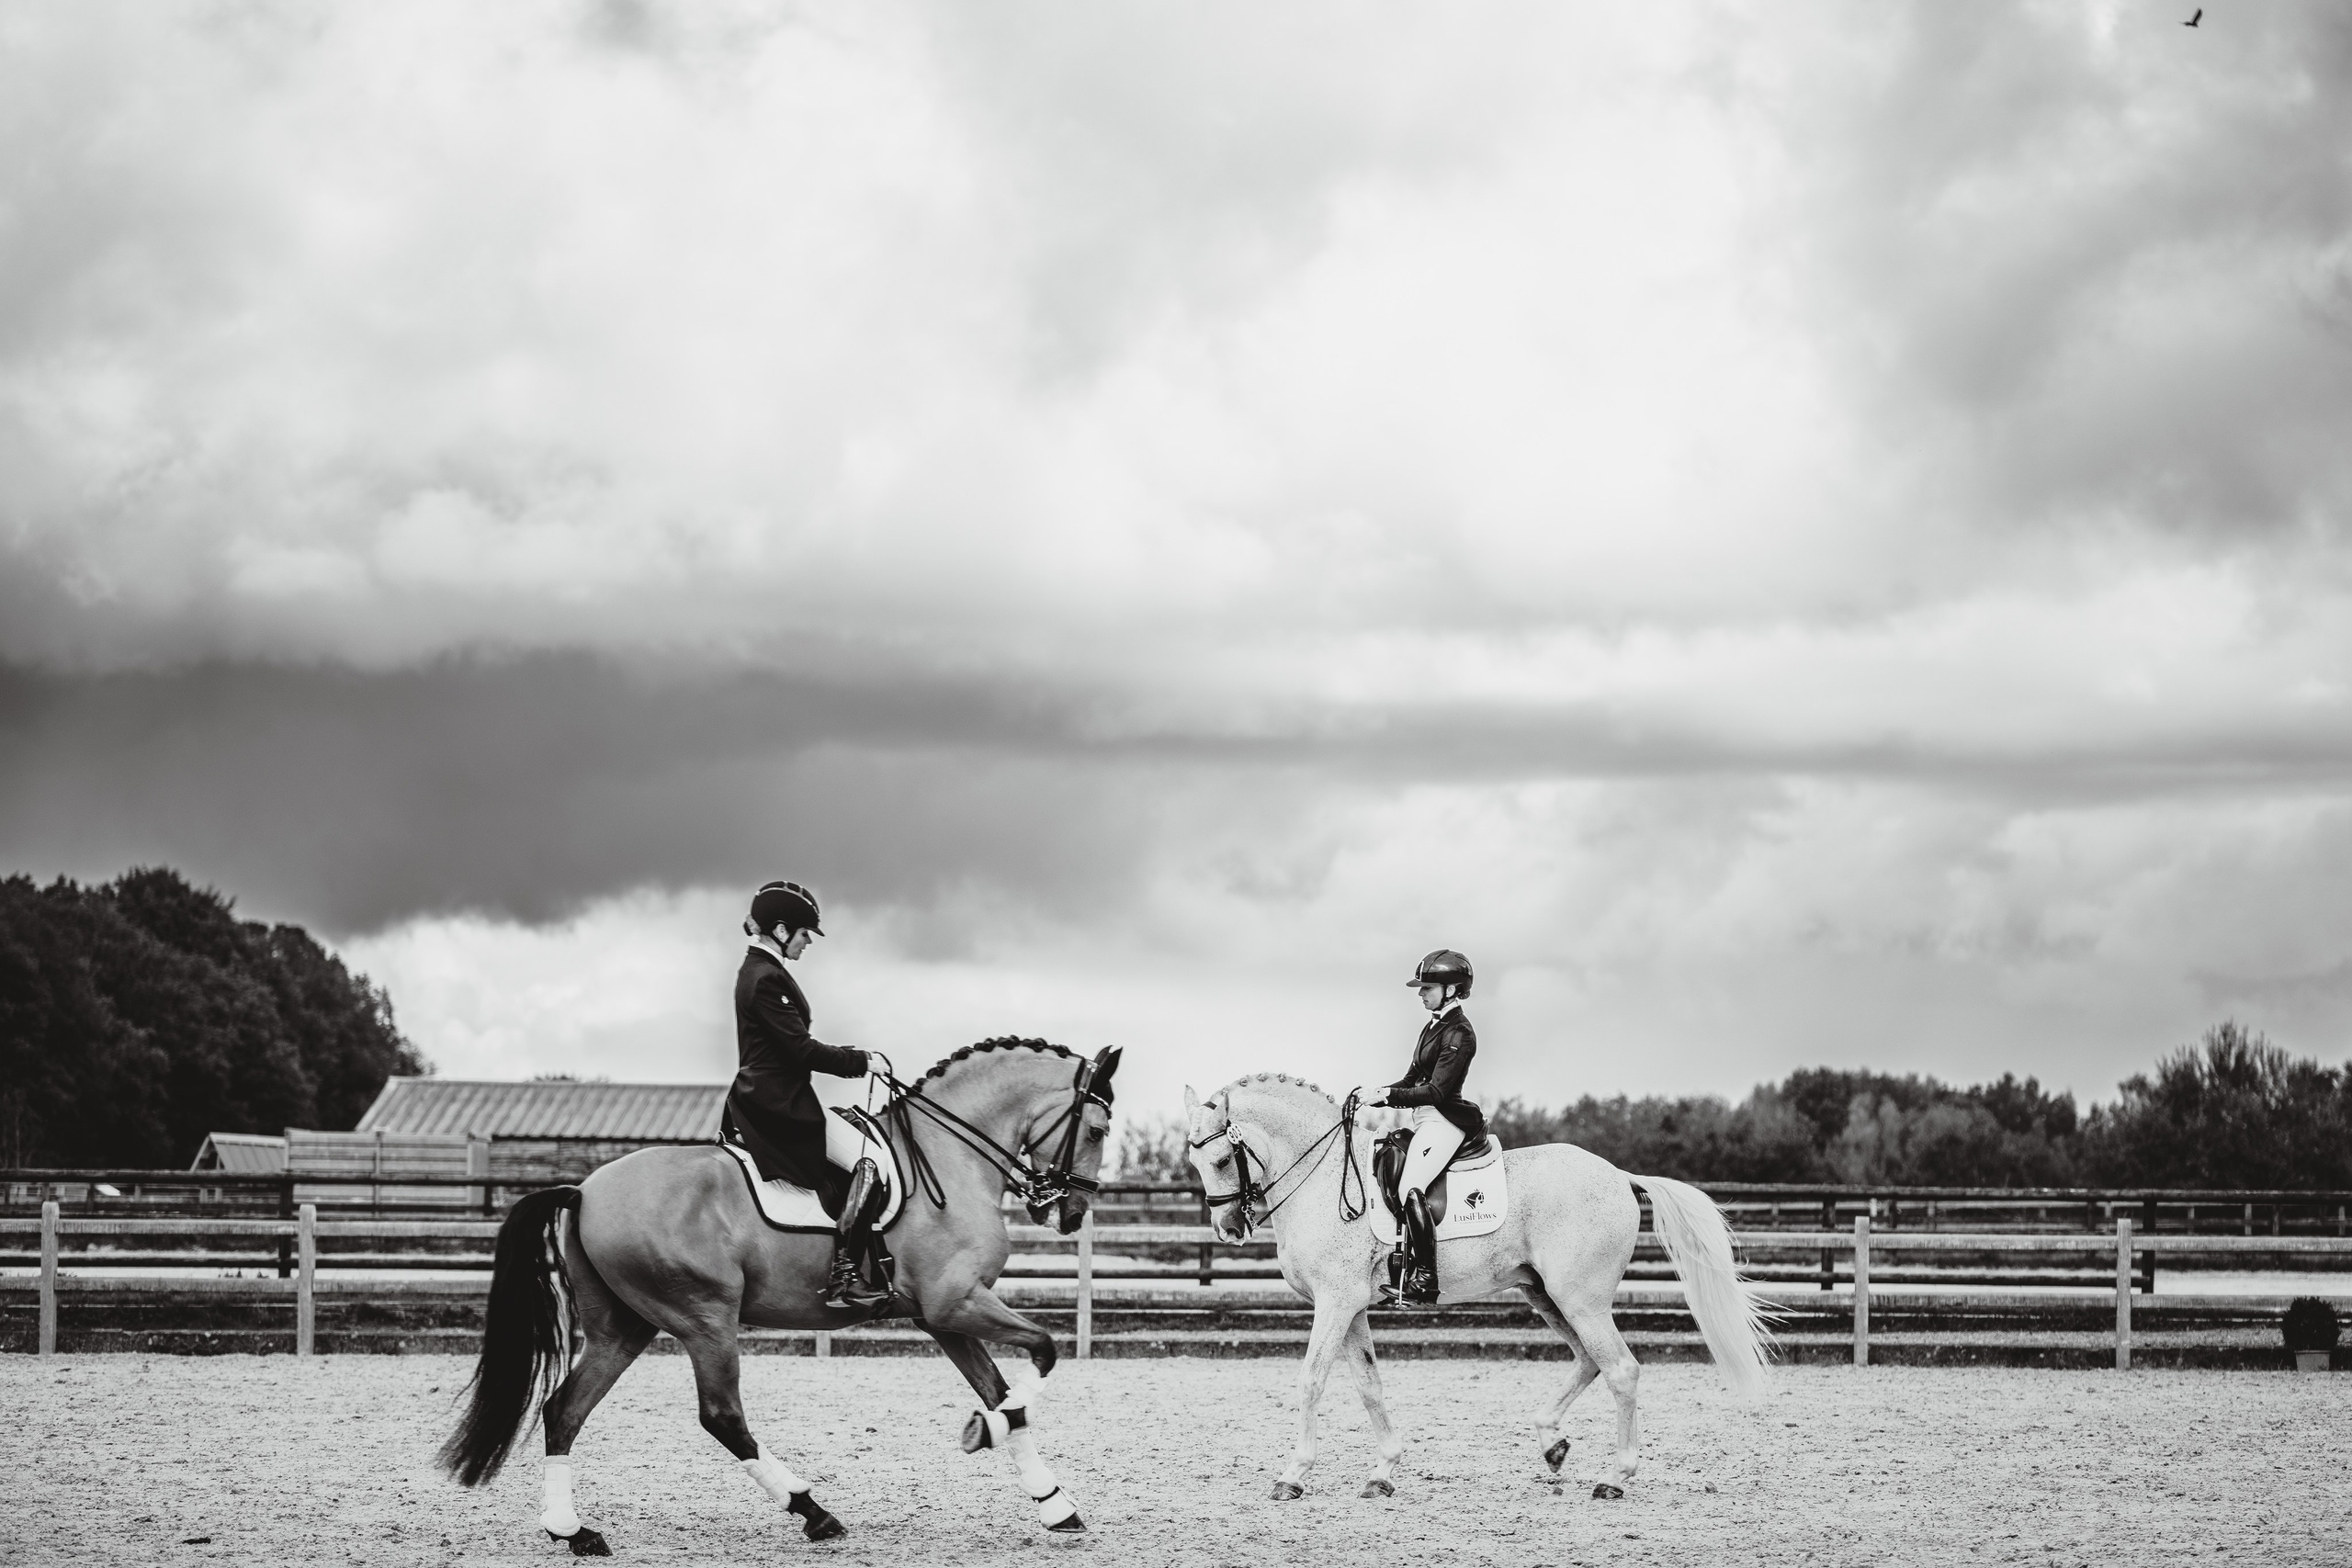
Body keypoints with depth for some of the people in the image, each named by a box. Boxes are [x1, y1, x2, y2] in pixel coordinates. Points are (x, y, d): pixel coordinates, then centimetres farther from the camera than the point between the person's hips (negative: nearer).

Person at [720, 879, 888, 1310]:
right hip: (780, 1105, -11)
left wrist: (848, 1055, 15)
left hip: (763, 1098, 11)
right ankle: (843, 1276, -23)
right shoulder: (767, 979, -17)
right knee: (868, 1161, -16)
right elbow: (801, 1049, -20)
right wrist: (859, 1061, -12)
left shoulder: (757, 971, 16)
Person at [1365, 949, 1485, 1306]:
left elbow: (1436, 1091, -17)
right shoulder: (1434, 1025, 18)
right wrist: (1379, 1094, 5)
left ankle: (1424, 1284, -30)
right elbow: (1413, 1079, 20)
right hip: (1426, 1121, 11)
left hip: (1443, 1121, -11)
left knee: (1411, 1189, -26)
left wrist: (1390, 1096, -18)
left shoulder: (1458, 1034, -11)